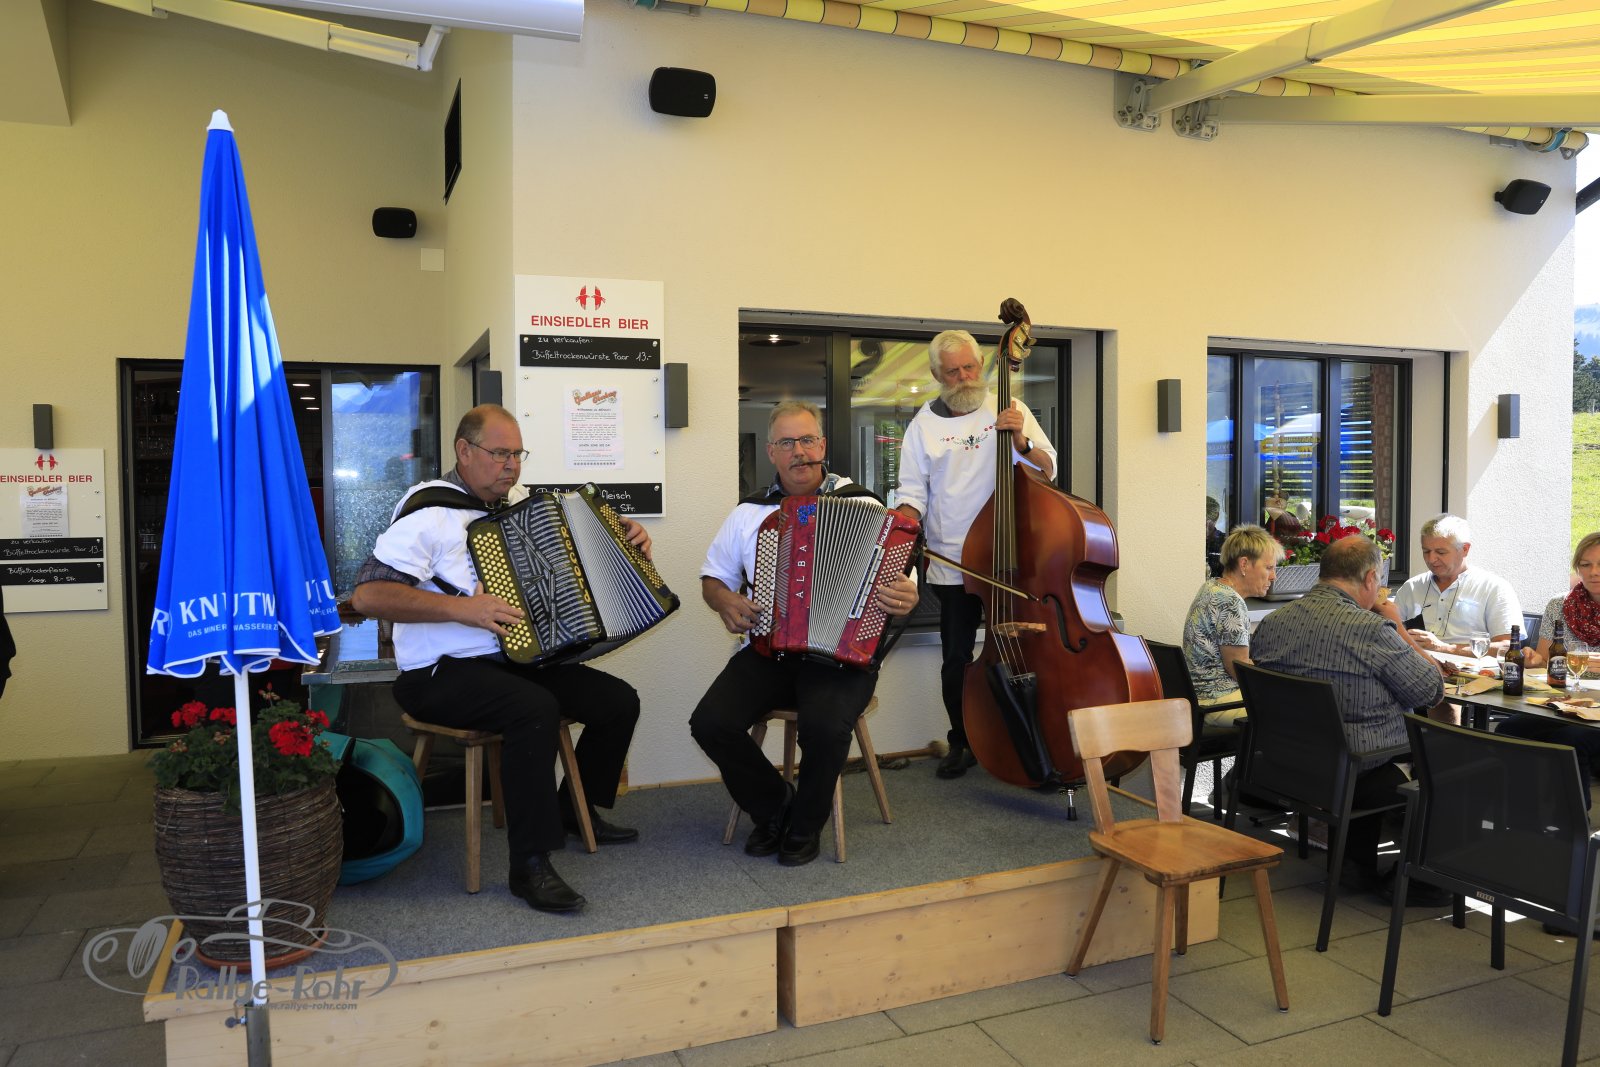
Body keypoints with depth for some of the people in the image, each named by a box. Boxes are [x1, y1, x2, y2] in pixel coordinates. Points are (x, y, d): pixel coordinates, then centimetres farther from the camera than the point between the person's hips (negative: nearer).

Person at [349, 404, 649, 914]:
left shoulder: (519, 500, 11)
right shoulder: (429, 510, -13)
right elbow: (367, 594, -22)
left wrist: (624, 539, 4)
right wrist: (460, 607, -28)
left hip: (517, 660, 8)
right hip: (440, 674, -8)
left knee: (619, 700, 1)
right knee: (536, 709, -34)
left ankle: (575, 809, 24)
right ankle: (530, 865, -23)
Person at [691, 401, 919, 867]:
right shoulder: (750, 511, 12)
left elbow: (899, 576, 1)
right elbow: (713, 578, 22)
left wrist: (906, 598, -22)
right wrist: (726, 602, -1)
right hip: (767, 650, 4)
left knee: (825, 725, -32)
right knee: (710, 722, -20)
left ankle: (805, 824, 1)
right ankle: (773, 806, 10)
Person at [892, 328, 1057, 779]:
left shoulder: (1009, 411, 4)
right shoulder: (924, 425, 4)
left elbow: (1047, 471, 0)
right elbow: (913, 495, 3)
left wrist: (1020, 441, -18)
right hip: (952, 564, 0)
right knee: (956, 660, 5)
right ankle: (962, 743, 23)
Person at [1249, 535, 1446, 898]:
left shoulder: (1270, 623, -3)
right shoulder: (1370, 629, -22)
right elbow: (1432, 691, -11)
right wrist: (1398, 627, 3)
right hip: (1354, 777, -7)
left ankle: (1359, 864, 39)